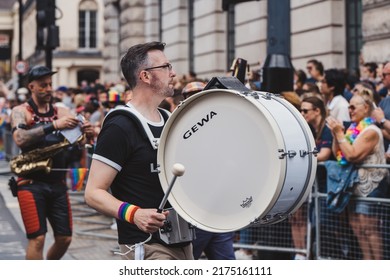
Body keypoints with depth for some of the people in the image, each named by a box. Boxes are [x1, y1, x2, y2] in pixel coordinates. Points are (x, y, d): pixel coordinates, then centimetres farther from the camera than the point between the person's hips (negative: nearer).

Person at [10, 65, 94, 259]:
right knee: (37, 238, -10)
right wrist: (53, 125, -29)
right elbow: (20, 139, -22)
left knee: (64, 238, 7)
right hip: (31, 183, -5)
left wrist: (86, 134, -20)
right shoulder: (20, 111, -2)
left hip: (57, 183, 5)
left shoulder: (62, 112, 10)